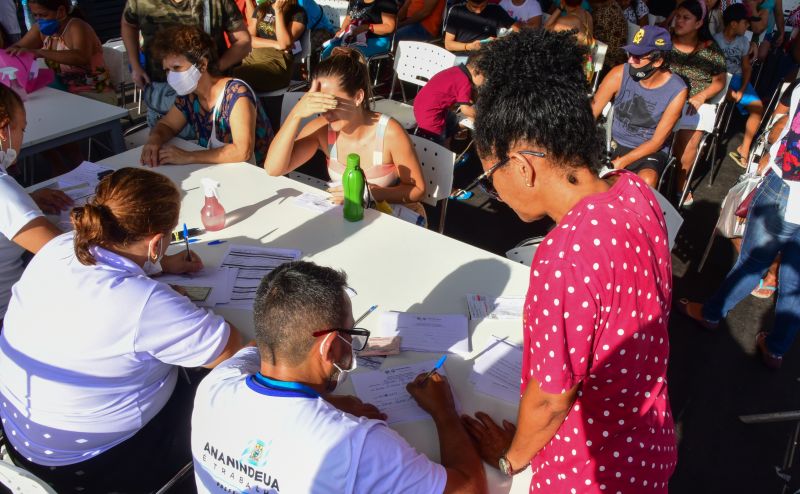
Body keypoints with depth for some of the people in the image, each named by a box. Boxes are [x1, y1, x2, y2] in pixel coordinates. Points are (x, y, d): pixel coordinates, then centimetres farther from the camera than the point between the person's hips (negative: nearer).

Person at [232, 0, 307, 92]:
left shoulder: (298, 13, 3)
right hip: (252, 58, 5)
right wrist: (275, 44, -6)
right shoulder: (261, 8, 20)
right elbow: (249, 39, 9)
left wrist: (278, 11, -10)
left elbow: (284, 44, -13)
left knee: (236, 78, -32)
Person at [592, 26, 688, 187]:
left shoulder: (676, 91, -16)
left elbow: (657, 141, -12)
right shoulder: (619, 74, -12)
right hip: (614, 144, 3)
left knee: (647, 182, -35)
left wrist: (621, 163, -22)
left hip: (651, 151, -2)